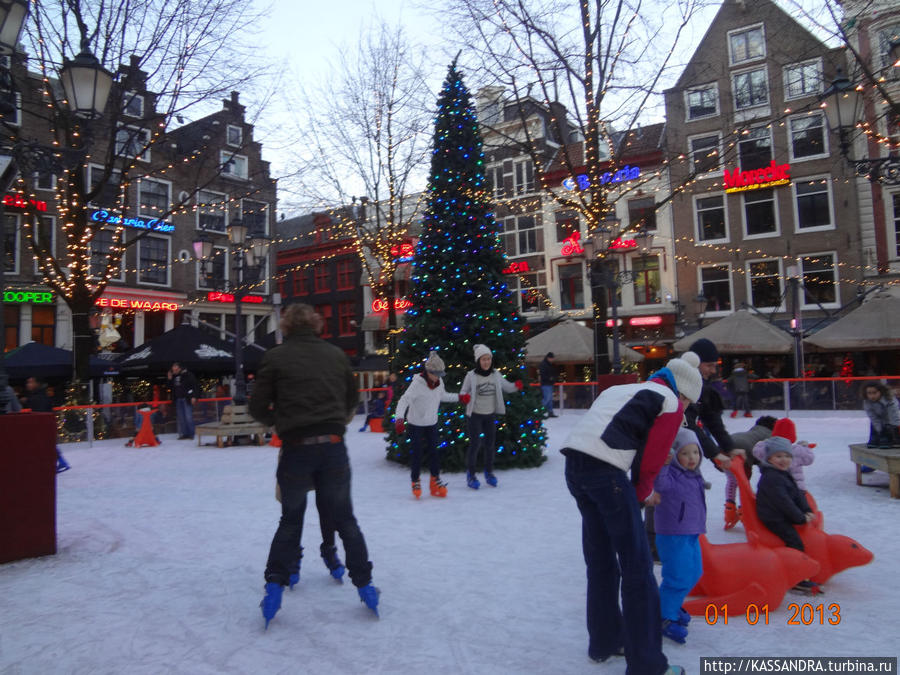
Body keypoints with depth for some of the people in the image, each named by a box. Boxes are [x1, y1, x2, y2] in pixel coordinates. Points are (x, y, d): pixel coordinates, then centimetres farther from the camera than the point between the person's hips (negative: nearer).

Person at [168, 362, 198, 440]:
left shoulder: (188, 374, -6)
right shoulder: (173, 376, 11)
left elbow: (194, 385, -9)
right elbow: (171, 387, 18)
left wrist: (193, 396, -15)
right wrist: (170, 379, 3)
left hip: (187, 399, -6)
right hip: (178, 399, 6)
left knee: (188, 416, -6)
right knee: (180, 417, 7)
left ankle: (191, 434, 1)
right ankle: (183, 434, 12)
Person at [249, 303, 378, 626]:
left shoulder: (275, 356, -2)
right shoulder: (336, 354, 5)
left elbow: (258, 408, -2)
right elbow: (352, 398, 15)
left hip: (296, 450, -1)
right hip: (333, 446, 2)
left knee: (290, 520, 18)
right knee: (344, 518, 15)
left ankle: (274, 588, 17)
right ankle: (364, 586, 20)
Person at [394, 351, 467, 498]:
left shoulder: (439, 382, -5)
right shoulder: (417, 383, -25)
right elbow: (404, 400, -31)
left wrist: (459, 397, 16)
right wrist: (399, 418, -43)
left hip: (432, 423, 5)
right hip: (416, 424, -5)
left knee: (434, 451, 5)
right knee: (417, 453, 2)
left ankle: (435, 480, 20)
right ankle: (415, 482, 20)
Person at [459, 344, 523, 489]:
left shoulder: (496, 375, 0)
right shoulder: (471, 375, -10)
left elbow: (507, 387, 9)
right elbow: (463, 391, -4)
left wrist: (517, 386, -11)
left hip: (491, 414, 4)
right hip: (475, 414, -4)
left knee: (490, 444, 12)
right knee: (475, 444, -5)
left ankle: (489, 472, 30)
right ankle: (470, 474, 12)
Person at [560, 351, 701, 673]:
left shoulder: (620, 389, 30)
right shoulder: (670, 402, 8)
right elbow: (652, 456, 3)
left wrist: (638, 489, 23)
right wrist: (644, 492, 20)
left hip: (574, 464, 8)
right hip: (606, 471, -8)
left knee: (600, 561, 21)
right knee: (636, 568, 5)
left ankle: (604, 642, 35)